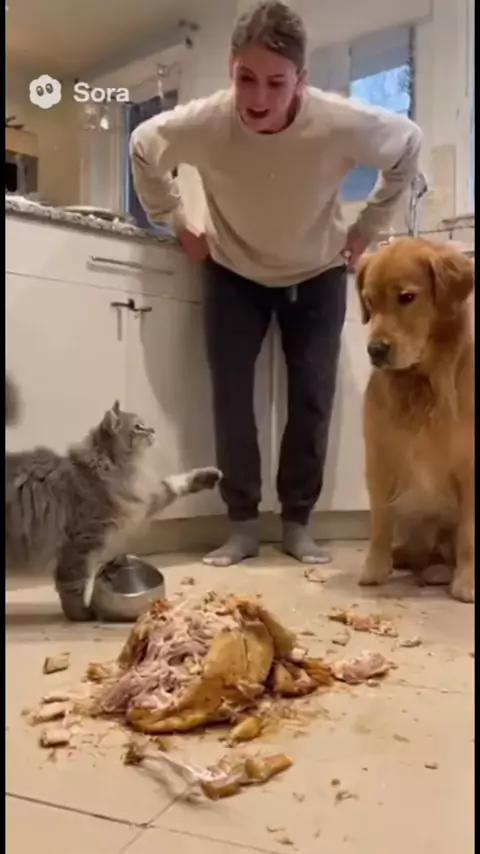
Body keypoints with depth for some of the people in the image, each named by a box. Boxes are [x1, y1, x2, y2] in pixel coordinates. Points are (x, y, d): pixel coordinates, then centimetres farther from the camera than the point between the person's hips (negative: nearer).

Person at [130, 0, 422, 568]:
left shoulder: (344, 125, -30)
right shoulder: (200, 124, -28)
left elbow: (408, 145, -7)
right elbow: (142, 150, -4)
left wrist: (368, 228, -6)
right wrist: (179, 226, -4)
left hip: (317, 276, 0)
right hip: (234, 273, 1)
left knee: (312, 398, -3)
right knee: (231, 395, -6)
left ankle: (297, 524, 13)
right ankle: (242, 526, 8)